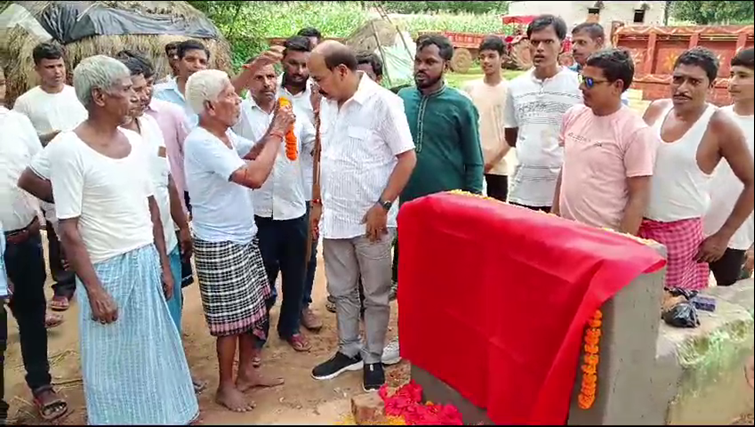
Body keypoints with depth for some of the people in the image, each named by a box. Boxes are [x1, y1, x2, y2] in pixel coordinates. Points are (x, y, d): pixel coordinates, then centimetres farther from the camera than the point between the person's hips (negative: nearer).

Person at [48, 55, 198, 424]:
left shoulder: (134, 141, 4)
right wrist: (94, 290, -16)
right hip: (108, 269, -6)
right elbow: (69, 229, -15)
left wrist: (163, 263, 10)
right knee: (115, 358, 10)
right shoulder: (68, 149, -15)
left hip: (147, 261, 6)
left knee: (155, 347, 19)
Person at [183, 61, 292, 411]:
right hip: (219, 245, -9)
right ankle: (226, 386, 23)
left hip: (243, 237, 9)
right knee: (230, 317, 4)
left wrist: (273, 129, 1)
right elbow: (255, 176, -32)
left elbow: (253, 154, 20)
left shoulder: (225, 135, 4)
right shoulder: (201, 142, -24)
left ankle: (246, 371, 35)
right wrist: (277, 133, -22)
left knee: (253, 309, 17)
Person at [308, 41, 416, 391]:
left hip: (371, 220, -6)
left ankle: (373, 359, 26)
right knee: (341, 291, 17)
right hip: (334, 218, 6)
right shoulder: (328, 104, 6)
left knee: (376, 295, 9)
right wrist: (318, 203, 15)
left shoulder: (383, 102, -14)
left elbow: (407, 158, -14)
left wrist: (382, 206, -16)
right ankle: (348, 351, 35)